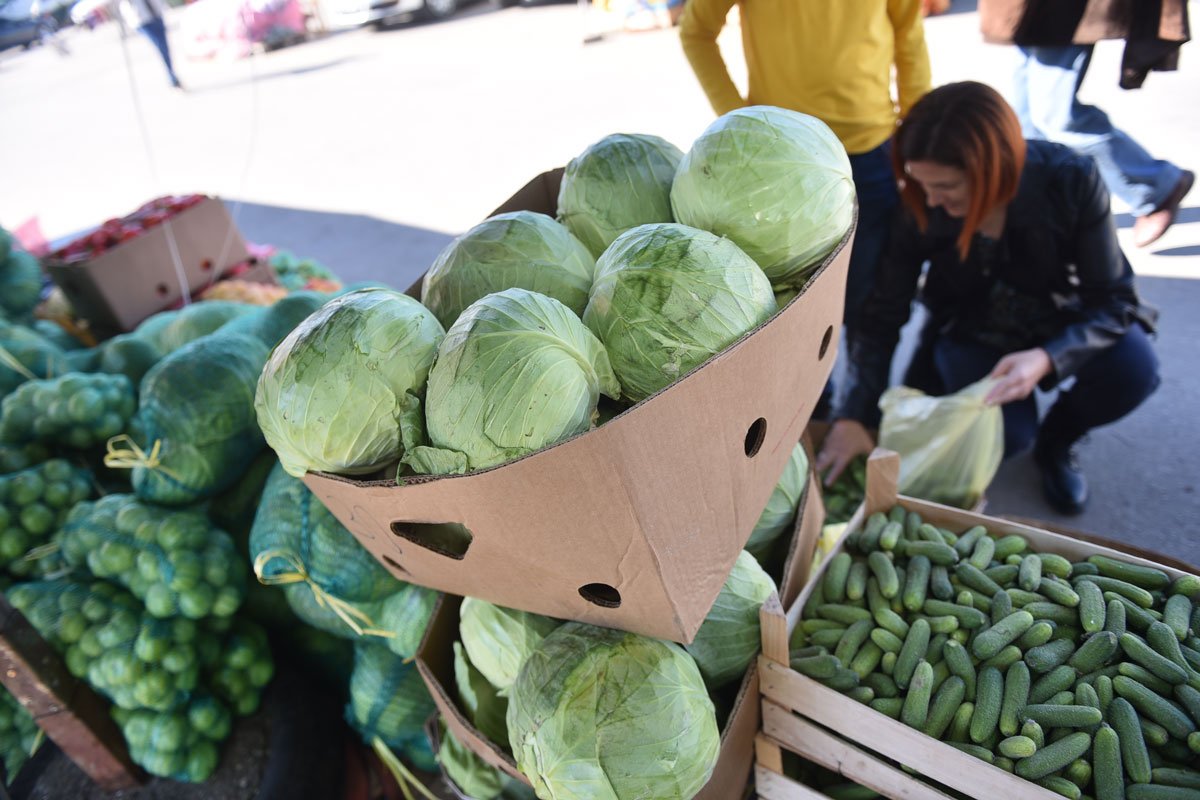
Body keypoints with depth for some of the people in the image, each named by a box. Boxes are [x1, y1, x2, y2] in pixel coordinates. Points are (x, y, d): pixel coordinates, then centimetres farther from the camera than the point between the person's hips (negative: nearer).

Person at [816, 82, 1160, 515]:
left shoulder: (1070, 179, -24)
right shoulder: (920, 209, -22)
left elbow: (1112, 298, -19)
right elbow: (881, 316, -16)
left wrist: (1047, 359, -39)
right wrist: (854, 416, -23)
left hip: (1059, 324, 1)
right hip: (971, 334, -1)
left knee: (1133, 366, -29)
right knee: (1006, 434, -26)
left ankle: (1054, 442, 4)